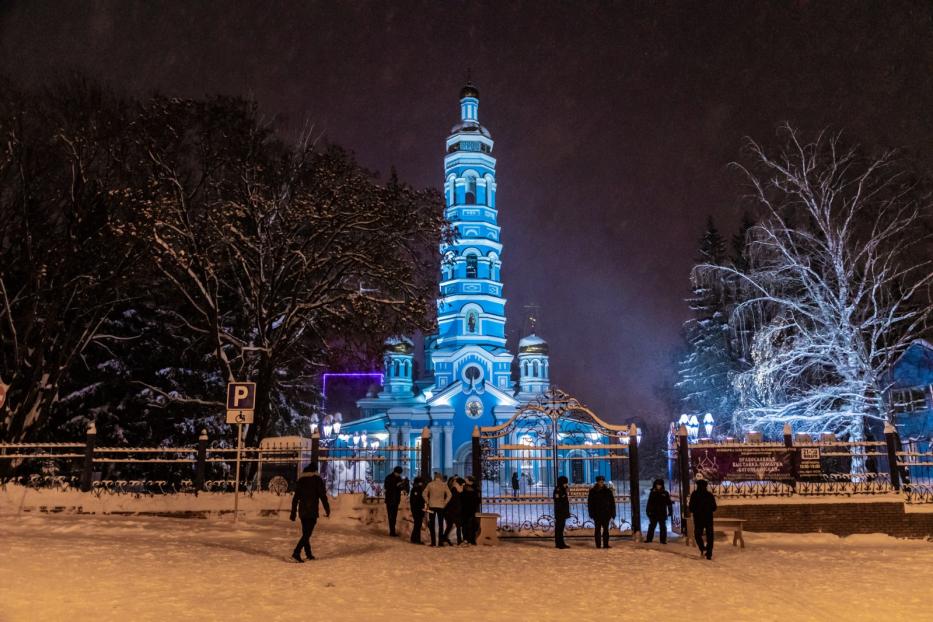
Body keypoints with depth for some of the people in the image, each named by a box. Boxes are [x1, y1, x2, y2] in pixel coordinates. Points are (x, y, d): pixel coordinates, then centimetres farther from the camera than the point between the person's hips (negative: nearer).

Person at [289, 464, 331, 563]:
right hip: (312, 511, -6)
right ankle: (296, 553, -20)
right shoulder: (317, 480, -2)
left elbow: (295, 498, 11)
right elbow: (323, 496, -8)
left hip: (302, 511, 6)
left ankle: (308, 554, 21)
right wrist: (327, 510, -1)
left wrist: (293, 513, 15)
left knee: (305, 533, 16)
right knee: (307, 534, -7)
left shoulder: (300, 481, 12)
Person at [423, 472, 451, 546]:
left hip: (432, 506, 0)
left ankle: (433, 542, 0)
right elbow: (449, 495, -4)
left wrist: (427, 502, 5)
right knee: (440, 524, 8)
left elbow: (424, 493, -2)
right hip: (441, 506, 0)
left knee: (432, 524, 5)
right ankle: (441, 542, 4)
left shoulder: (430, 484, 2)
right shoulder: (444, 485, 2)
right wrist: (445, 503, 2)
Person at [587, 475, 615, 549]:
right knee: (597, 529, 0)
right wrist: (592, 513, -4)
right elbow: (590, 503, 2)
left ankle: (605, 544, 8)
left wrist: (612, 513, 0)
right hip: (597, 514, -1)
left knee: (605, 529, 3)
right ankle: (598, 545, 4)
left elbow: (612, 502, 6)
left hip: (606, 513, 1)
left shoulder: (608, 491, 4)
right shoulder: (593, 491, 0)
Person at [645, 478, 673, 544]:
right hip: (653, 513, 1)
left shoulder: (665, 493, 1)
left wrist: (670, 512, -3)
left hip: (662, 513, -1)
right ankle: (649, 538, 11)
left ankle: (663, 540, 9)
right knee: (651, 526, 6)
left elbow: (669, 503, 2)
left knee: (663, 527, 4)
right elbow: (649, 503, 5)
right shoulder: (652, 493, 3)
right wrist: (648, 511, 0)